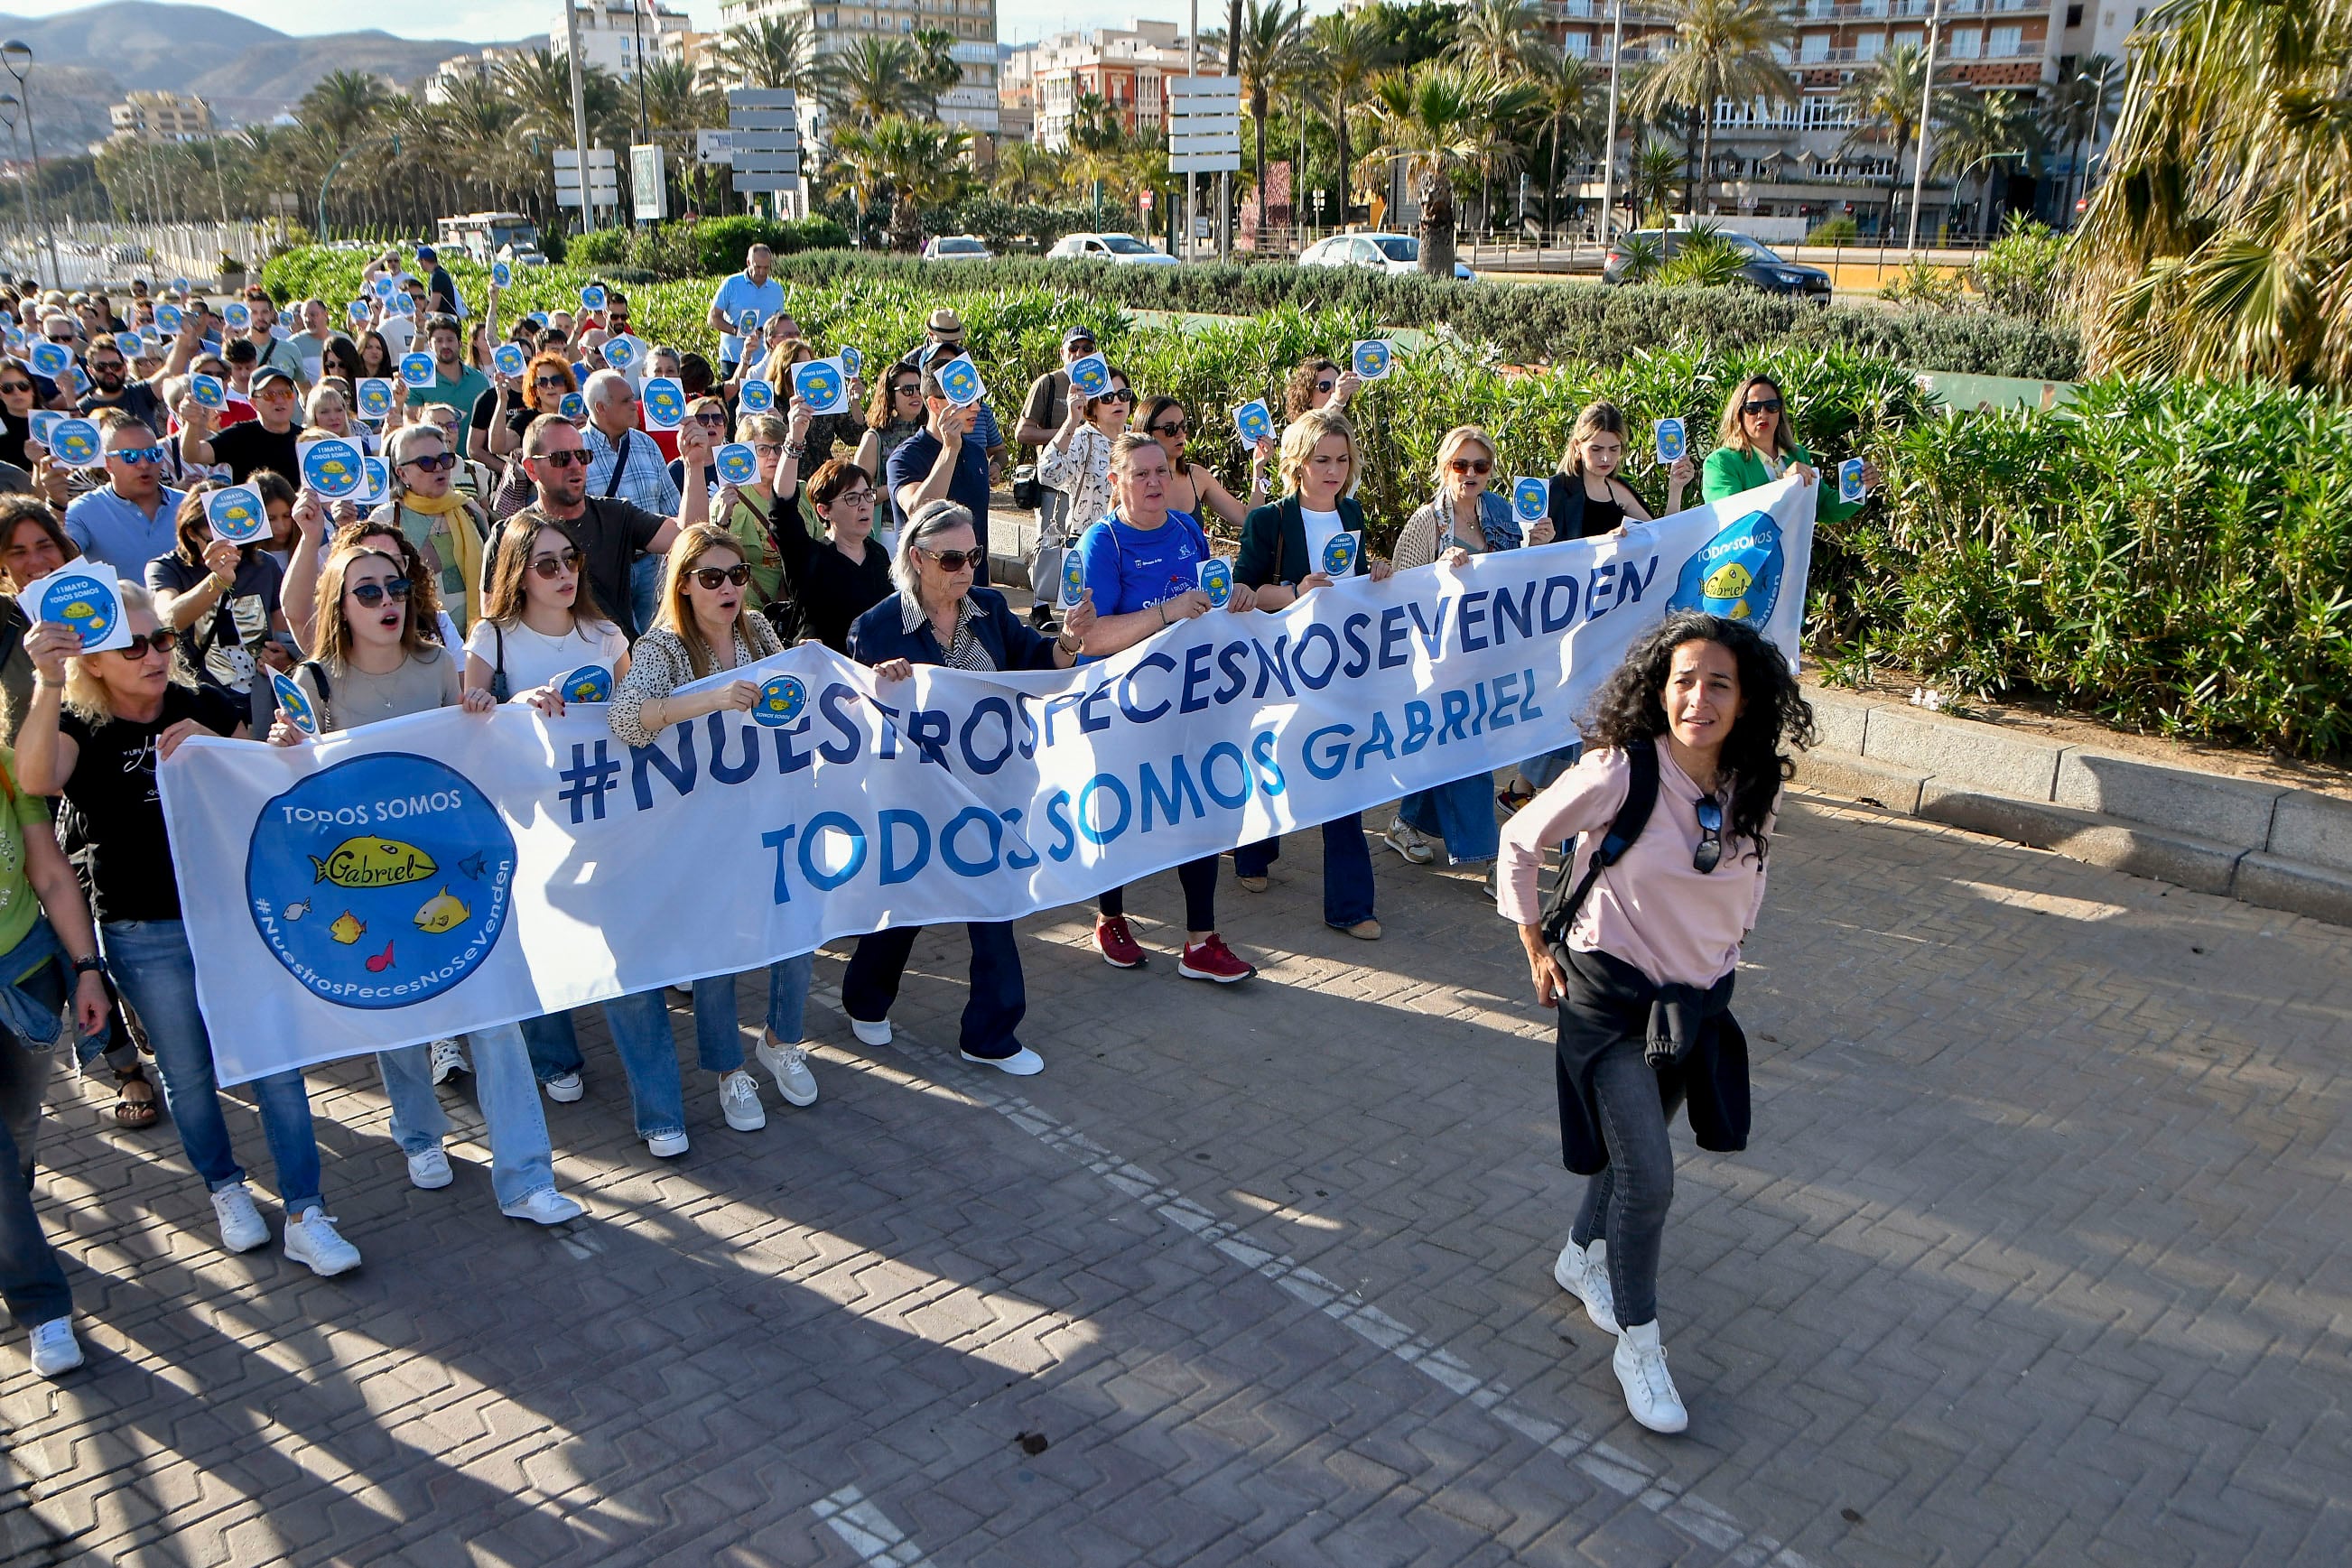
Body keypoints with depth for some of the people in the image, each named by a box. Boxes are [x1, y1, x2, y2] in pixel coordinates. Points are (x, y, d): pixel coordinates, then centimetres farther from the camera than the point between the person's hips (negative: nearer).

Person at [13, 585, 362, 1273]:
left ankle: (305, 1216, 9)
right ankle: (226, 1190, 36)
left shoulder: (205, 709, 1)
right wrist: (47, 683, -40)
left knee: (275, 1064, 1)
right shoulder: (77, 727, -5)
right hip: (144, 938, -1)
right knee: (189, 1074, 13)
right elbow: (37, 780, -28)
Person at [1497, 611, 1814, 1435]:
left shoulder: (1754, 789, -7)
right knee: (1647, 1175, -10)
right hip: (1611, 996, -5)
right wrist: (1538, 953, -4)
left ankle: (1583, 1256, 49)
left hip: (1697, 1003, 5)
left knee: (1633, 1147, 21)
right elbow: (1520, 843, -9)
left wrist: (1724, 948, 13)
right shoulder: (1619, 773, -22)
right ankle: (1638, 1345, 10)